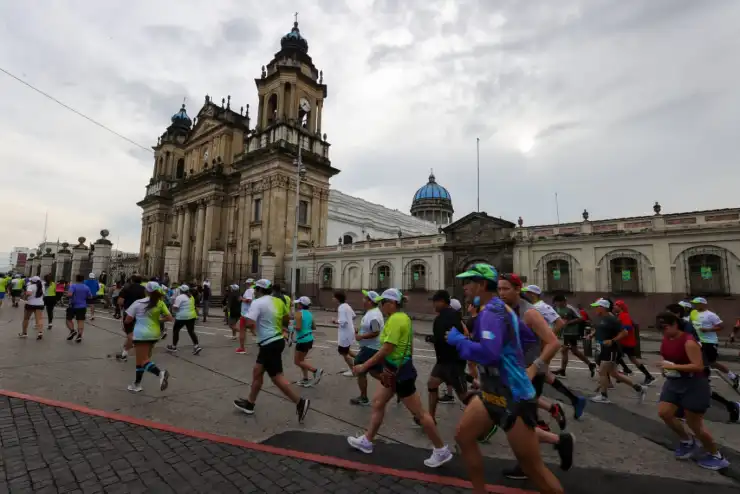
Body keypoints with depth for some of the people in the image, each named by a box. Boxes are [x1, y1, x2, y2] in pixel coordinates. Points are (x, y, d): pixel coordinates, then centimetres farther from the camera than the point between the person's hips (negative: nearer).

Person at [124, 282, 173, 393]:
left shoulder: (138, 303, -7)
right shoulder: (160, 303, 0)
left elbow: (128, 320, -2)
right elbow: (169, 318, -2)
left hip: (141, 334, -5)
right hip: (154, 334, 5)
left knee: (143, 360, -5)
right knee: (143, 359, 19)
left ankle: (160, 373, -30)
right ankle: (137, 384, 27)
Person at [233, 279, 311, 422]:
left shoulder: (258, 302, -15)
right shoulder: (278, 300, 8)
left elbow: (249, 323, -25)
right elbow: (287, 317, 19)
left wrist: (253, 329, -3)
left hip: (269, 344, -9)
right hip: (277, 340, 9)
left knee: (277, 378, -1)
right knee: (257, 372, 19)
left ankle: (300, 402, 3)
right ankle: (249, 404, 31)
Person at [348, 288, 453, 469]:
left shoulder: (395, 319, -23)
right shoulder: (402, 317, 7)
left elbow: (386, 349, -26)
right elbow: (409, 345, 14)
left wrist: (364, 366, -19)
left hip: (400, 372, -10)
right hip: (396, 370, 10)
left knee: (419, 413, 4)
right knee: (377, 403, 17)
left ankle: (442, 451, 19)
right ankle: (366, 441, 32)